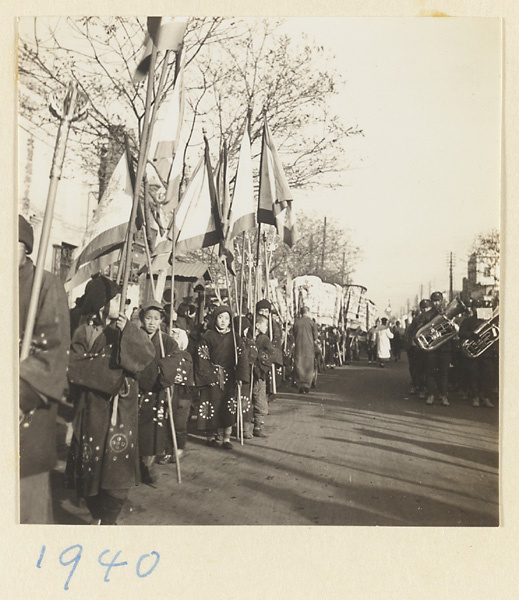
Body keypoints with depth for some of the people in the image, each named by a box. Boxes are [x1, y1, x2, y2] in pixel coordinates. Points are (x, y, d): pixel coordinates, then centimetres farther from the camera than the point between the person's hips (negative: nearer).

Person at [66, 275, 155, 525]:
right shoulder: (84, 332, 0)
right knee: (92, 465, 7)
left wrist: (128, 331, -18)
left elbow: (148, 354, -8)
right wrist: (110, 373, -11)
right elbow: (75, 369, -8)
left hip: (122, 409, 1)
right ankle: (98, 517, 26)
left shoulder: (126, 330, 4)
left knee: (118, 465, -2)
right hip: (93, 408, -1)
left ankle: (105, 520, 14)